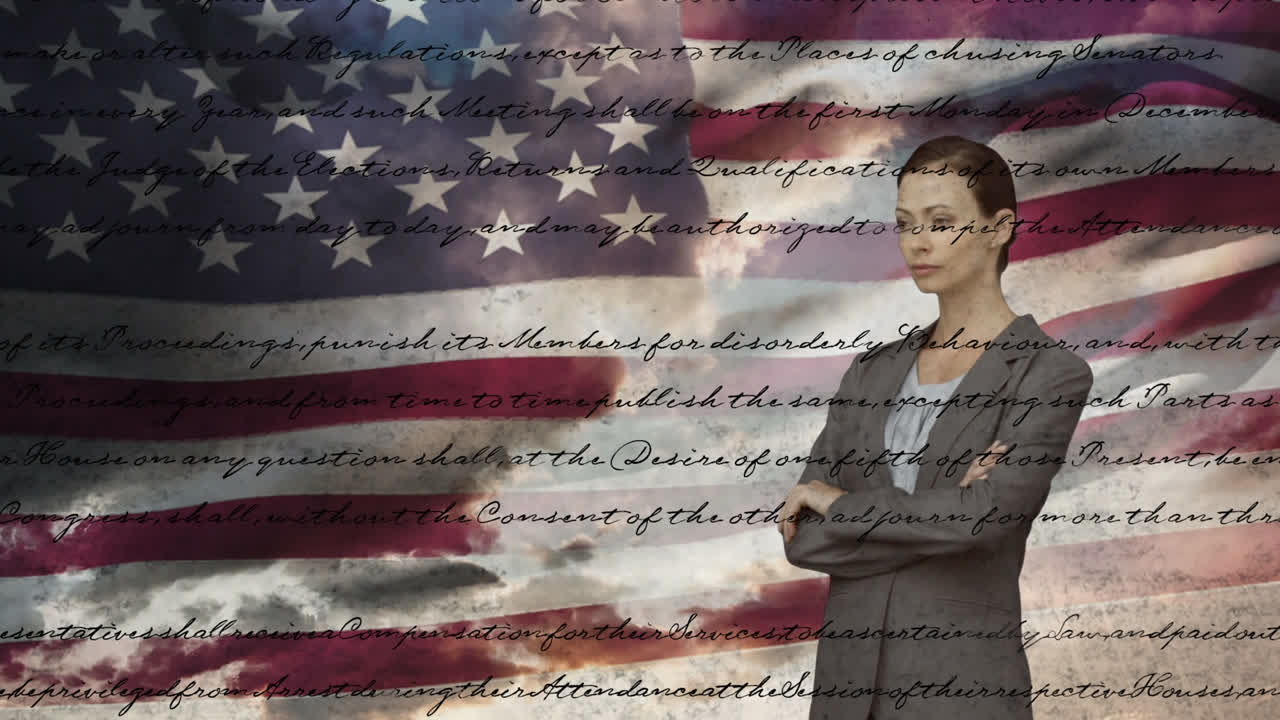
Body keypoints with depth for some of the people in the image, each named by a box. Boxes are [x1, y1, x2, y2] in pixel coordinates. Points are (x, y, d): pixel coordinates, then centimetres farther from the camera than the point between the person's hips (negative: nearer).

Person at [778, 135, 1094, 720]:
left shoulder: (1051, 375, -6)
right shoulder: (872, 372, 8)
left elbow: (983, 516, -20)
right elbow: (799, 534, 0)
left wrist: (841, 503, -7)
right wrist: (934, 515, -13)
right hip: (847, 672, 5)